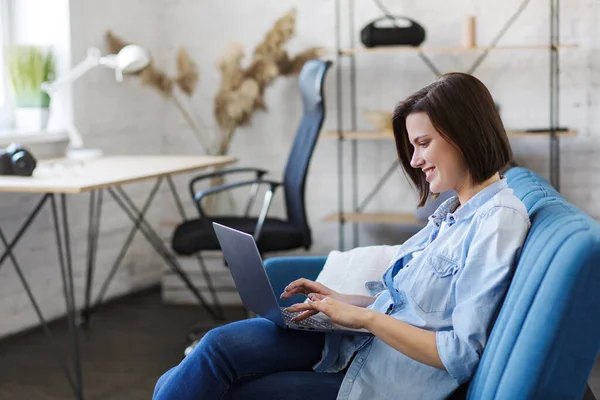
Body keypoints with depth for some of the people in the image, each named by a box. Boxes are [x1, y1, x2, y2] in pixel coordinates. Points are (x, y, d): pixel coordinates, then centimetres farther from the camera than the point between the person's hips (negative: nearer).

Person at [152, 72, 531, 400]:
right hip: (354, 345, 8)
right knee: (221, 345, -12)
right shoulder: (453, 212, 15)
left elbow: (462, 354, -20)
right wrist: (344, 301, 6)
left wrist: (366, 316, -17)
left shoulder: (498, 221, -14)